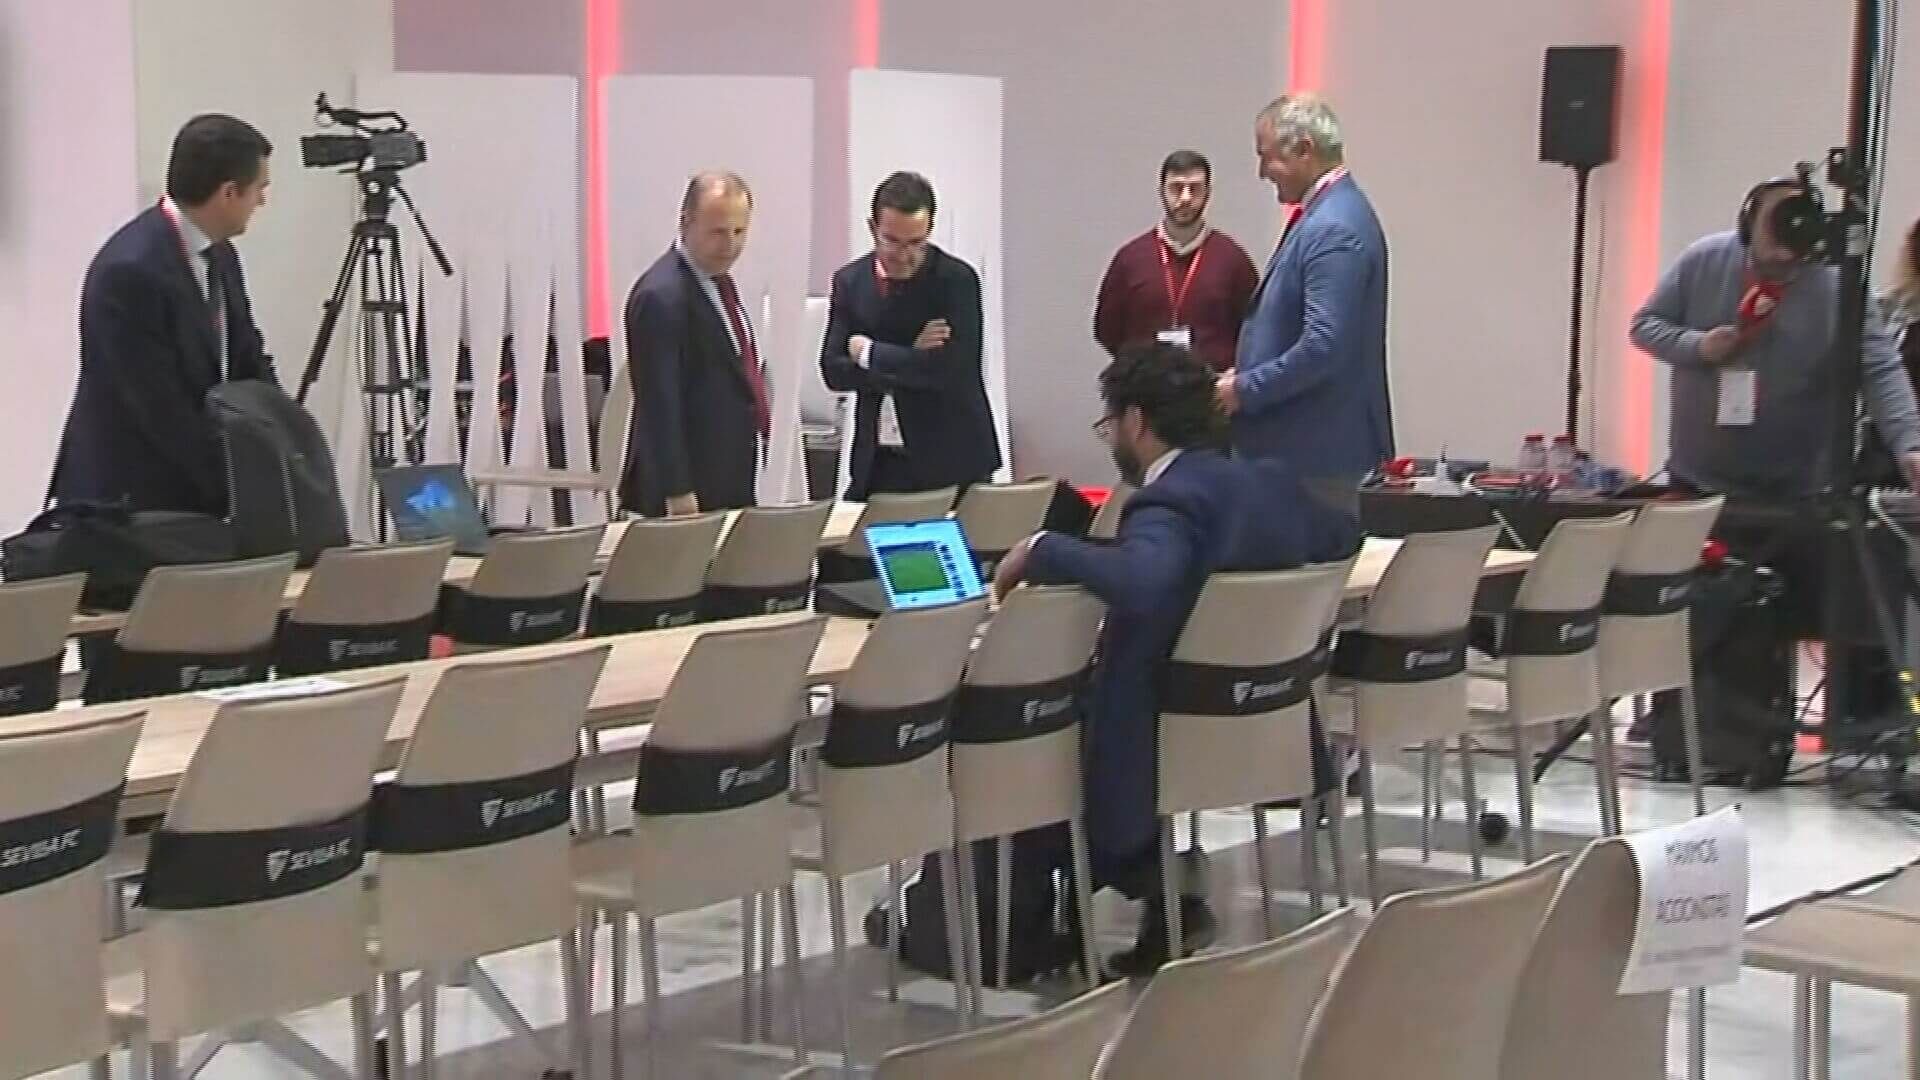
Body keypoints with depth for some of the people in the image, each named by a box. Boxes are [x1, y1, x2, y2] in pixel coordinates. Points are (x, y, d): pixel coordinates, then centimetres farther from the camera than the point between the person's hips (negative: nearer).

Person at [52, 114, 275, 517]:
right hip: (126, 505, -8)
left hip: (195, 499, 8)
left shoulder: (219, 257, 5)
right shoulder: (132, 271, -23)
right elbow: (160, 407, -23)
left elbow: (249, 366, 11)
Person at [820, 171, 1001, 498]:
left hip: (949, 463, -4)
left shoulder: (956, 279, -9)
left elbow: (950, 369, -19)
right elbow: (833, 371, 0)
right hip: (876, 462, 4)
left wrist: (870, 352, -11)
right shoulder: (849, 281, 5)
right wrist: (911, 361, -12)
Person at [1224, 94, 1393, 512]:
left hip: (1316, 448, -10)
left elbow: (1324, 347, -26)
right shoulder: (1324, 213, 12)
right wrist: (1246, 373, 11)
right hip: (1303, 443, 10)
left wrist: (1244, 390, -17)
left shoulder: (1333, 229, -20)